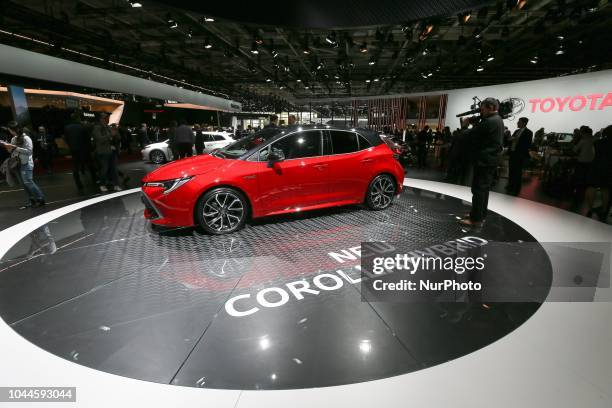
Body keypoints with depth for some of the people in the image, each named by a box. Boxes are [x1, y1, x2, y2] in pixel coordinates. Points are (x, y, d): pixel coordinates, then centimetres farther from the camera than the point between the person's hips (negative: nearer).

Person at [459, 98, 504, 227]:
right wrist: (477, 123, 4)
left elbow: (471, 136, -16)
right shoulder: (497, 120, 15)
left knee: (478, 189, -7)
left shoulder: (489, 121, -17)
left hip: (484, 160, -10)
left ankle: (476, 219, -4)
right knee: (483, 189, 15)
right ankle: (481, 215, 23)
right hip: (491, 159, 10)